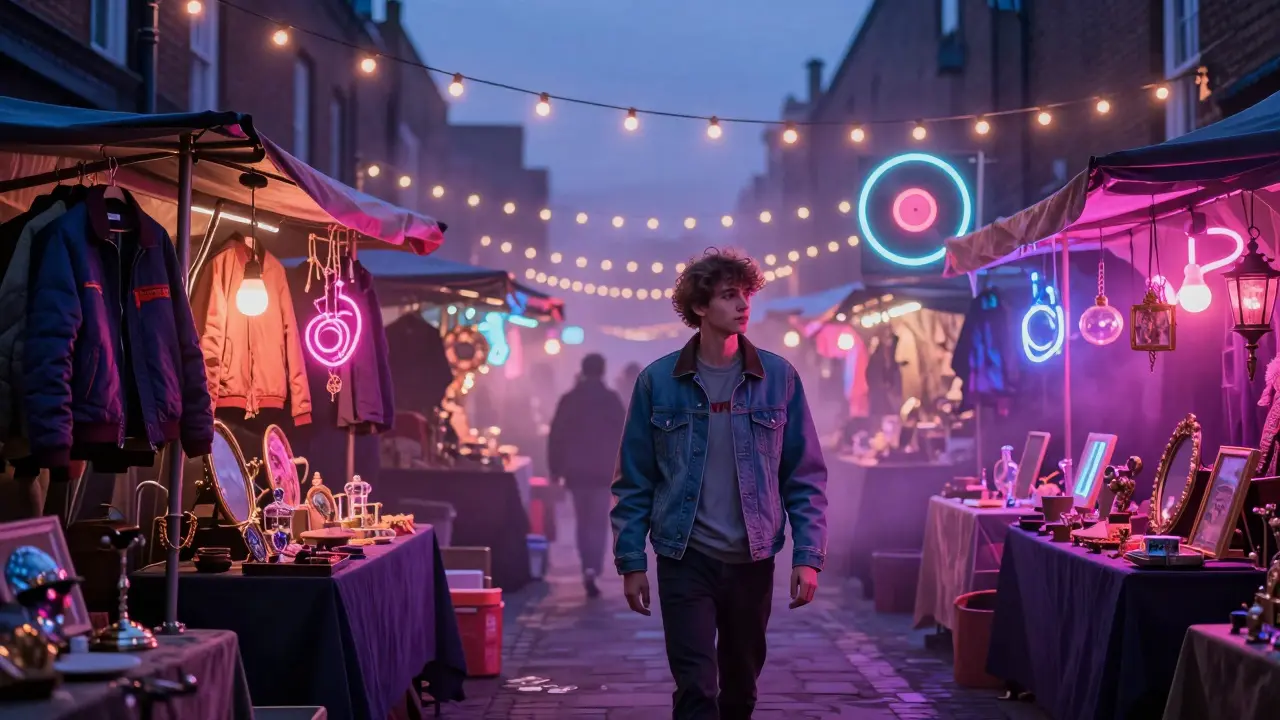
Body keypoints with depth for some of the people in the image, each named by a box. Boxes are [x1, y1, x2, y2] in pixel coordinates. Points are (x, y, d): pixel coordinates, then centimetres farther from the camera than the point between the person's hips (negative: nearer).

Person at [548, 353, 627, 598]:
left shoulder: (569, 399, 1)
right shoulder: (612, 399, -3)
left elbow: (556, 436, 1)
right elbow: (624, 435, -2)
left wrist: (556, 468, 7)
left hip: (576, 470, 2)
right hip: (603, 470, -2)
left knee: (584, 521, 13)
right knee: (598, 522, -1)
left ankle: (589, 568, 16)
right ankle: (592, 568, -20)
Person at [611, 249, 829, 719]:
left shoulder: (778, 378, 0)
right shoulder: (658, 382, -3)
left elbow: (805, 477, 2)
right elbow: (634, 481, 2)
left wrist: (808, 556, -5)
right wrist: (631, 561, -2)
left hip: (753, 560, 2)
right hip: (685, 560, -2)